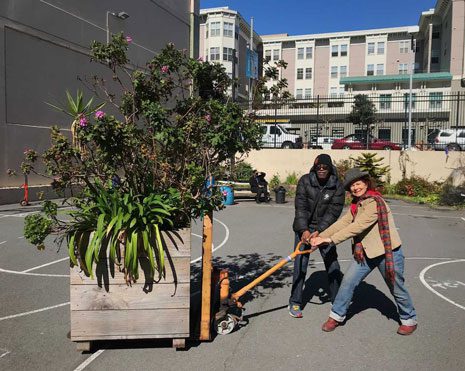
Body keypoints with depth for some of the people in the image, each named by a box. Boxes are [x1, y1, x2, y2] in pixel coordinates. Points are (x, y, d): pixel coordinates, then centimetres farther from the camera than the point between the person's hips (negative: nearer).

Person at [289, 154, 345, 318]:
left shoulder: (337, 186, -9)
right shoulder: (305, 181, -10)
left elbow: (333, 212, -14)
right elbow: (300, 207, -14)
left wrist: (319, 231, -24)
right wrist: (304, 230, -24)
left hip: (324, 228, 1)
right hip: (304, 228, 0)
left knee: (332, 264, 1)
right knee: (300, 264, -4)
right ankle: (295, 303, 7)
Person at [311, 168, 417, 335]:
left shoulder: (374, 202, -23)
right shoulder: (356, 204, 5)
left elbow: (357, 227, -29)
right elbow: (342, 223, -1)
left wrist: (330, 239, -30)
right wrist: (320, 236, -11)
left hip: (388, 252, -7)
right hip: (365, 252, 7)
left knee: (397, 288, 11)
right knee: (348, 281, 0)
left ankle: (409, 320, 35)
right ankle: (336, 315, 15)